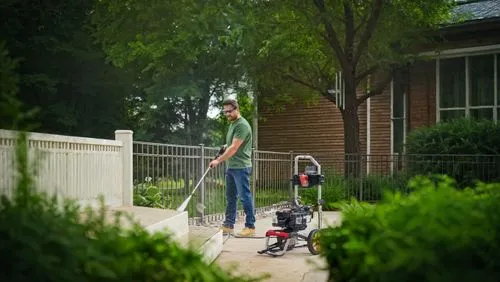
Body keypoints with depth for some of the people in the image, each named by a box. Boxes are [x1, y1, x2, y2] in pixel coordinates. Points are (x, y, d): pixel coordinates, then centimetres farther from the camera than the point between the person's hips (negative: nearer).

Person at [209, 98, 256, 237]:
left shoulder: (242, 125, -15)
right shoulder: (232, 124, 15)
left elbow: (234, 148, -21)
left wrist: (218, 160, -19)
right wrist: (222, 158, 14)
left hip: (241, 167, -10)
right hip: (231, 167, 10)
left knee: (245, 196, -4)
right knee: (230, 197, 12)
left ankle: (250, 226, 2)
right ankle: (228, 225, 19)